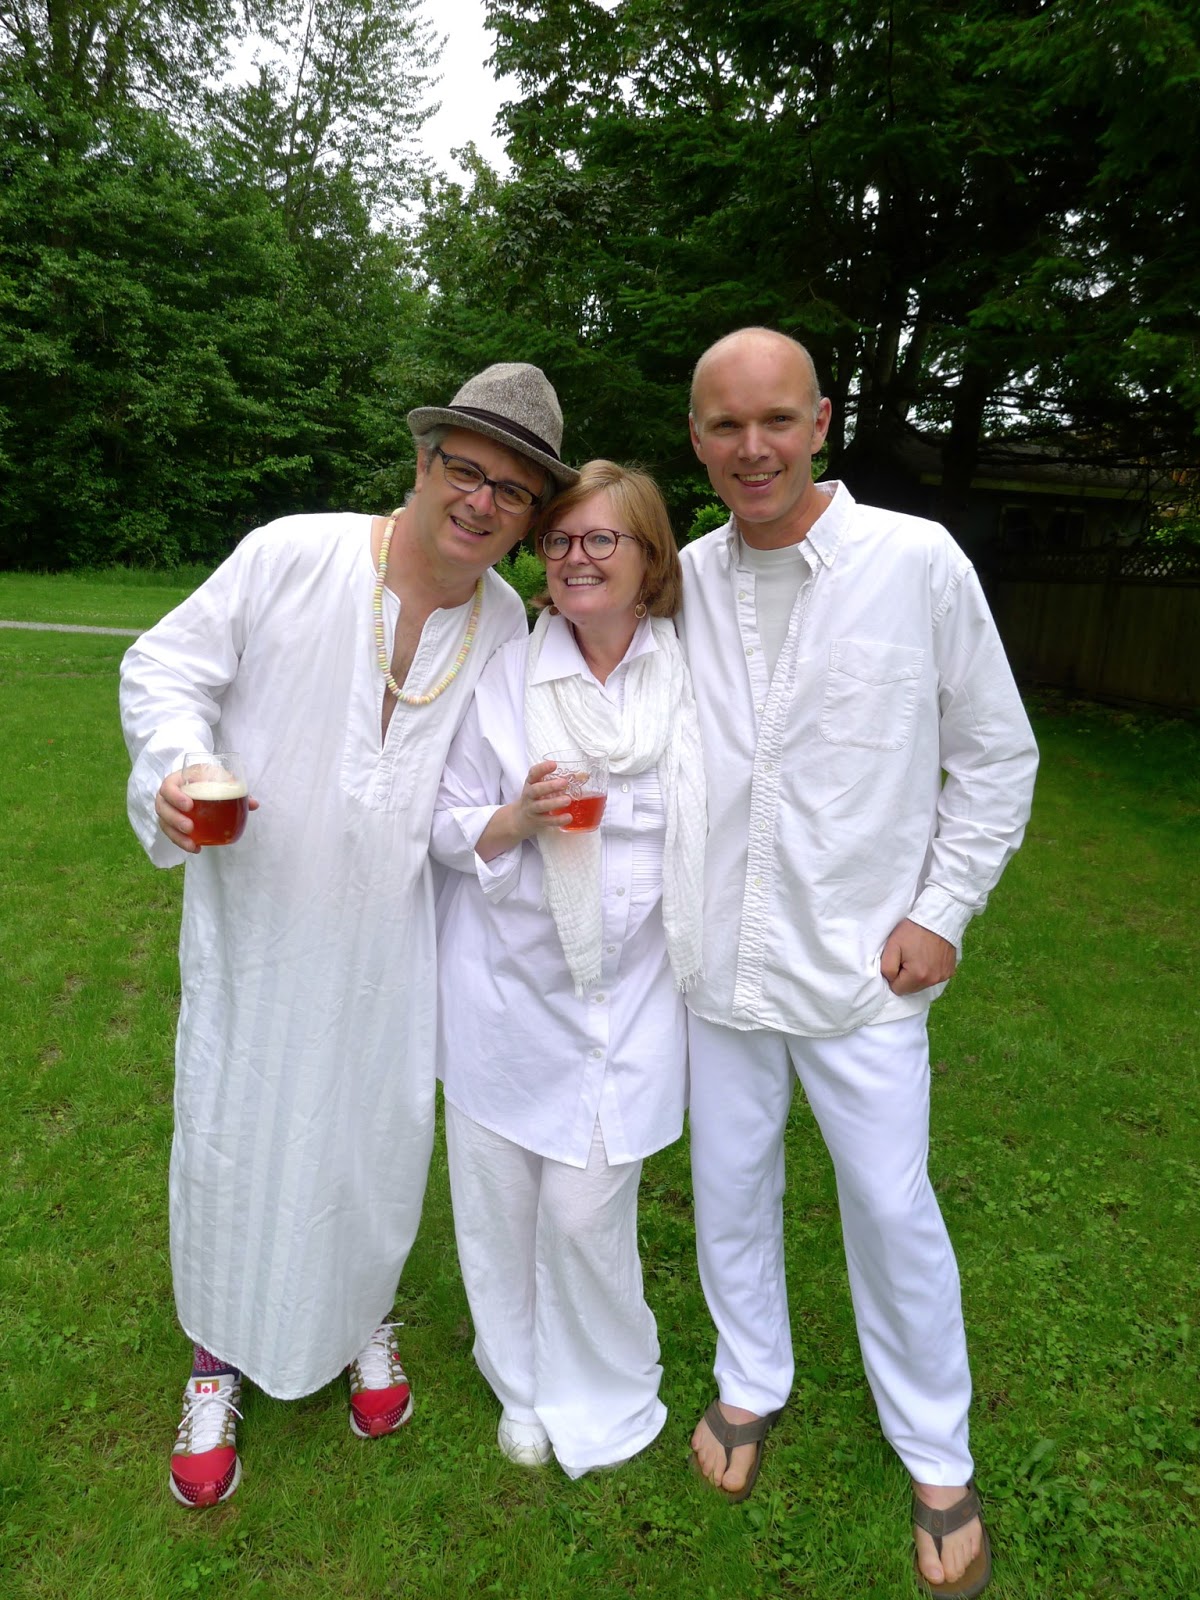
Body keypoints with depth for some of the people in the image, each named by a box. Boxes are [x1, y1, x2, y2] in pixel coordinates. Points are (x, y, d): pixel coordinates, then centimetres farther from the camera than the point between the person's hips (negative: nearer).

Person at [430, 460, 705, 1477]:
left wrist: (711, 974, 9)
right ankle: (524, 1384, 40)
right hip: (506, 983, 1)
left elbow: (715, 831, 9)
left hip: (629, 991, -1)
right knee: (500, 1196, 10)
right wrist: (521, 816, -19)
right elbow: (449, 828, 2)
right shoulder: (506, 675, -2)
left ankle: (604, 1396, 32)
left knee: (587, 1209, 0)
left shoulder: (691, 679, -1)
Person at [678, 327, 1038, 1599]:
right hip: (718, 960, 3)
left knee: (891, 1207, 10)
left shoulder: (920, 563, -9)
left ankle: (937, 1457, 36)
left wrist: (944, 912, -6)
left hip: (862, 966, -3)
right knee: (729, 1186, 18)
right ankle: (751, 1384, 44)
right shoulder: (680, 583, 0)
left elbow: (996, 756, -1)